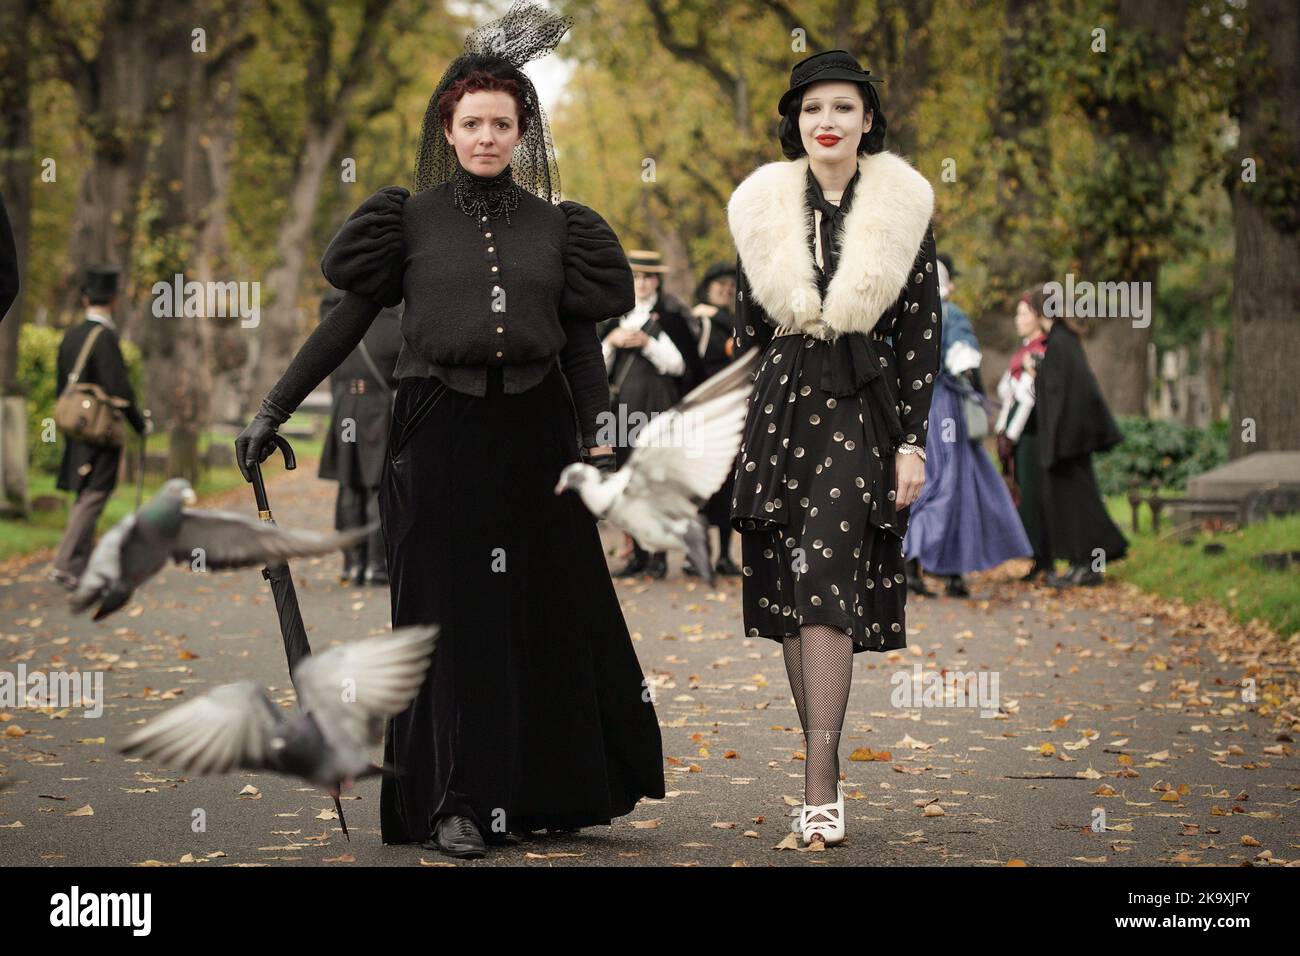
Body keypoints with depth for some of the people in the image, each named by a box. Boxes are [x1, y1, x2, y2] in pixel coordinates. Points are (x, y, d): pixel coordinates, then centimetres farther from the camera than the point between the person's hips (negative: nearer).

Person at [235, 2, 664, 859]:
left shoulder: (554, 224, 8)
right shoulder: (413, 218, 3)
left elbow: (582, 338, 9)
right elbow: (349, 320, 2)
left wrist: (600, 437, -1)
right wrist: (275, 410, -3)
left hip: (535, 435, 2)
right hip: (442, 436, -2)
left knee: (553, 612, 5)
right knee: (452, 617, 0)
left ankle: (550, 792, 19)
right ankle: (457, 804, 5)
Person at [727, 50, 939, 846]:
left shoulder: (904, 208, 1)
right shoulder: (762, 207, 8)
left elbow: (922, 333, 0)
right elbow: (748, 324, 14)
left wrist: (913, 443, -5)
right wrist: (737, 432, 11)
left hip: (863, 410, -3)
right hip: (783, 407, 3)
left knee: (825, 580, -16)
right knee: (790, 595, 4)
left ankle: (821, 788, -17)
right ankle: (825, 776, 14)